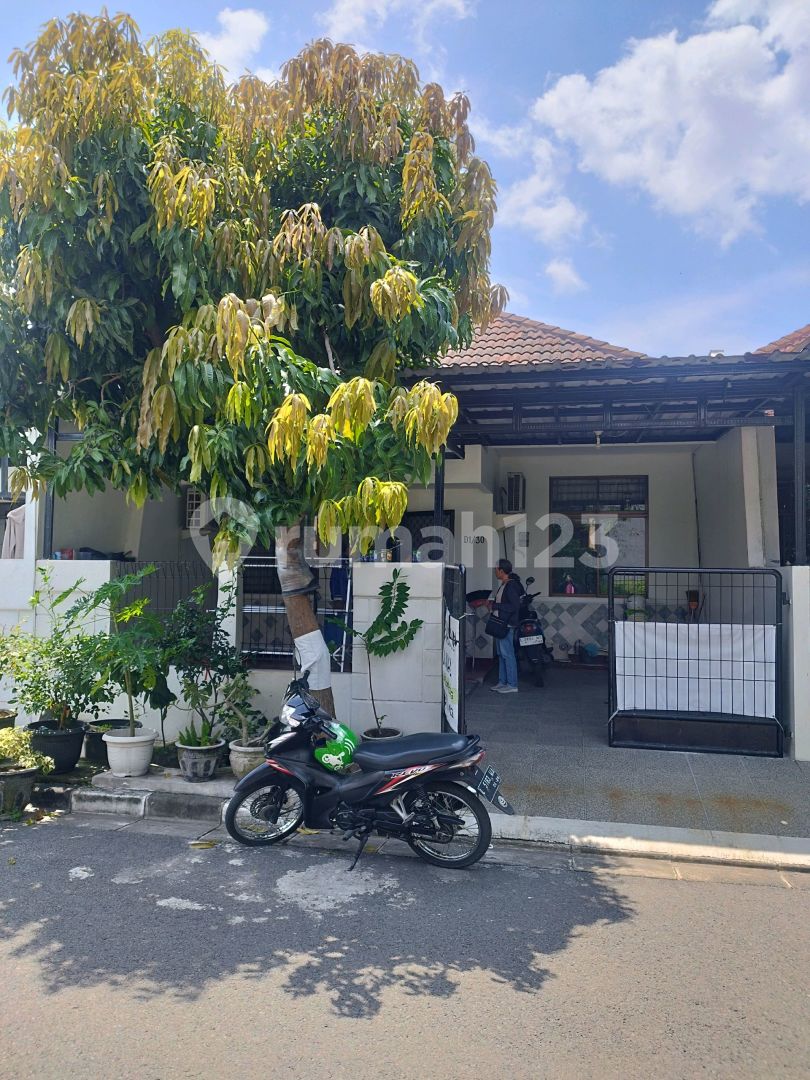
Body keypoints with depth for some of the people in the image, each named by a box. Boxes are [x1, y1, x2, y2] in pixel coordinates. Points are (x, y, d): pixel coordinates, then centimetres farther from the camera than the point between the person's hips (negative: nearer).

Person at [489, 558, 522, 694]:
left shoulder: (511, 586, -16)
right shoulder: (504, 585, 15)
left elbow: (515, 606, -23)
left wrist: (496, 606, -18)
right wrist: (494, 604, 7)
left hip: (506, 625, -11)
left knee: (507, 654, -7)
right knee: (501, 654, 14)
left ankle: (512, 685, -2)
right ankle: (502, 682, 21)